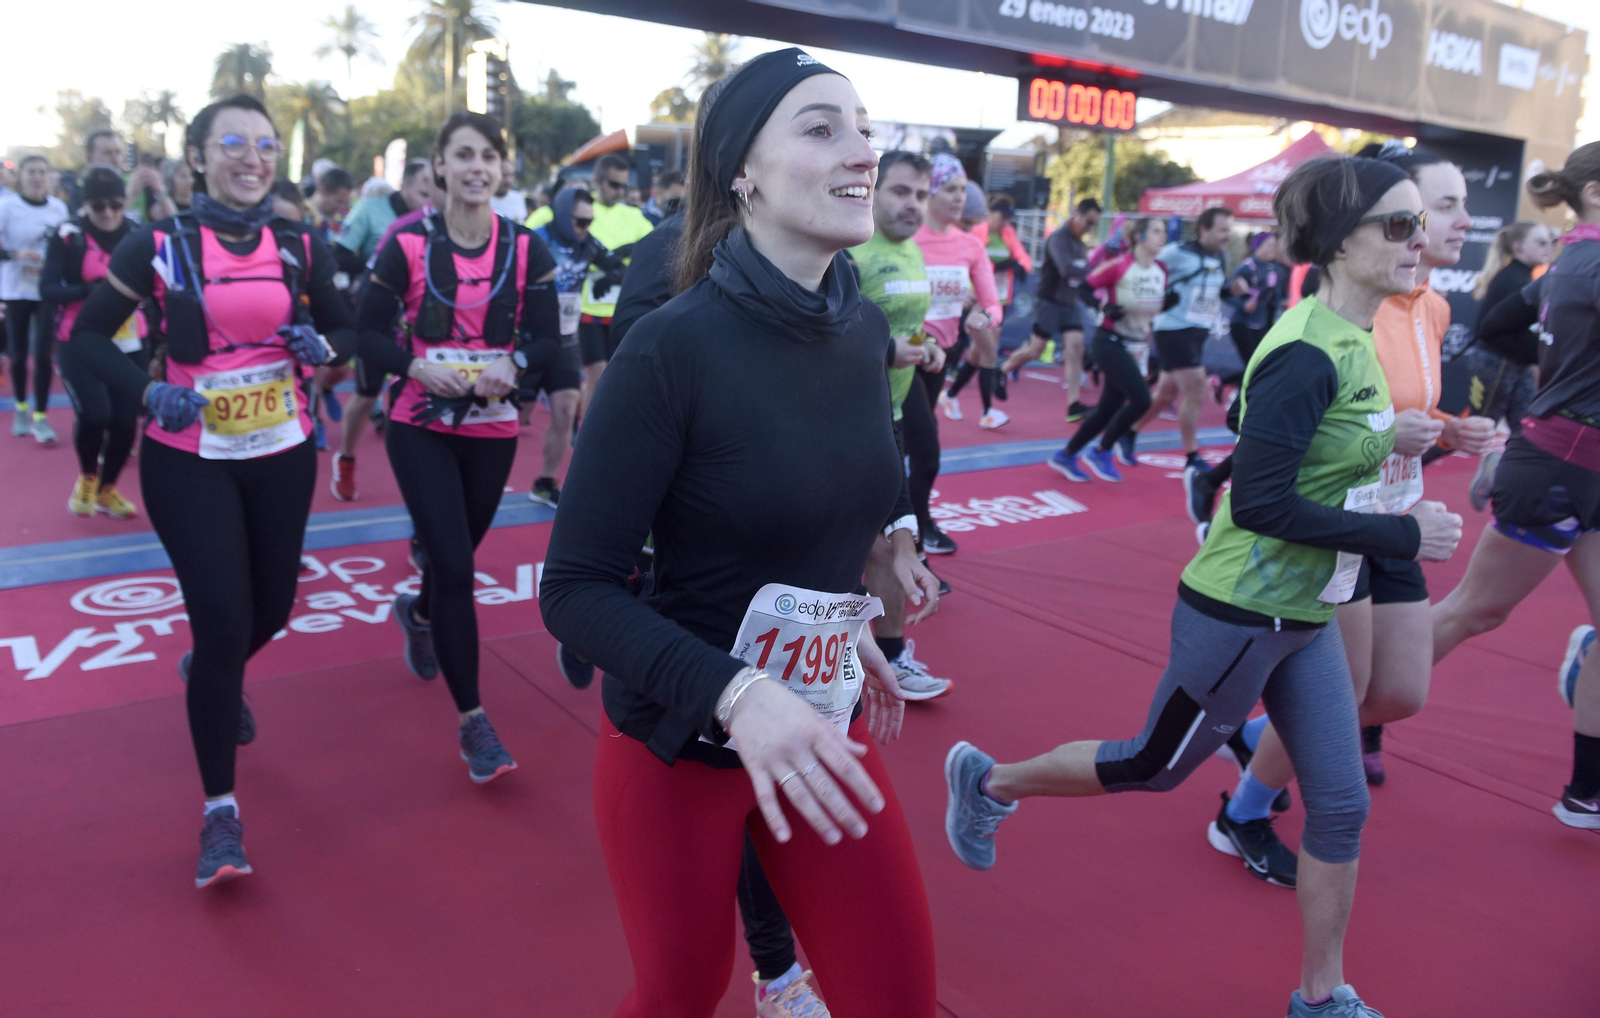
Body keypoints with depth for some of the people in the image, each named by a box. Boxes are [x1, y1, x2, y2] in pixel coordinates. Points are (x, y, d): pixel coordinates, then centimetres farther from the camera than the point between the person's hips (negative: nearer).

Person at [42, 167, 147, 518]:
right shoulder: (68, 235, -5)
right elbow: (47, 288, -9)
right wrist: (89, 290, -25)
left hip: (129, 343, 3)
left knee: (126, 420, -2)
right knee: (94, 414, -18)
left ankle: (107, 490, 24)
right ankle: (87, 479, 13)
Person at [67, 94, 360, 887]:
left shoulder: (299, 246, 0)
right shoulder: (159, 244, -8)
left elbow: (346, 329, 10)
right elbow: (86, 335, -3)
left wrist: (319, 346, -13)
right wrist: (148, 392, -19)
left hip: (282, 451, 4)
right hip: (189, 457, -4)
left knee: (271, 609, 16)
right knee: (223, 624, -7)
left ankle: (209, 674, 55)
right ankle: (220, 810, 11)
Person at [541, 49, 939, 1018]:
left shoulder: (865, 331, -4)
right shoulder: (674, 345, -21)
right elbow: (575, 588, -21)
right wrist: (733, 694, -33)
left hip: (826, 725, 5)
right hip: (679, 740, -4)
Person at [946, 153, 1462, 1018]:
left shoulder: (1352, 342, 5)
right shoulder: (1308, 354, -23)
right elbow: (1259, 500, -27)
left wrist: (1390, 438, 2)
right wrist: (1403, 536, -20)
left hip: (1304, 618, 9)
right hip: (1238, 617, -8)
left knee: (1341, 803, 12)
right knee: (1153, 768, 12)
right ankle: (988, 782, 34)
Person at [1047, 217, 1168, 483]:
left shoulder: (1161, 270, 5)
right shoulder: (1119, 266, -14)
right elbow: (1084, 288, -12)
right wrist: (1106, 308, -22)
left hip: (1137, 348, 7)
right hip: (1110, 343, -7)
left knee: (1109, 408, 9)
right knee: (1141, 400, -18)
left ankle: (1066, 456, 24)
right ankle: (1102, 452, 1)